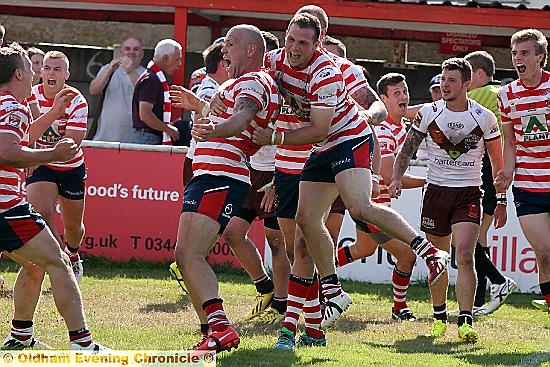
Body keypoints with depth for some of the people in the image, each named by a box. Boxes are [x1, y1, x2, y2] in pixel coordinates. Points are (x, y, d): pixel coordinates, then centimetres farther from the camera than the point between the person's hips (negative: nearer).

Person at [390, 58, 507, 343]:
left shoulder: (484, 117, -3)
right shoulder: (428, 113, 0)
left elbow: (498, 162, 6)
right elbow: (407, 148, 10)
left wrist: (501, 200, 4)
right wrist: (396, 177, -6)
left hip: (468, 194, -2)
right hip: (436, 191, 2)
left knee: (465, 255, -18)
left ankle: (465, 322, -23)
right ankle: (439, 316, 25)